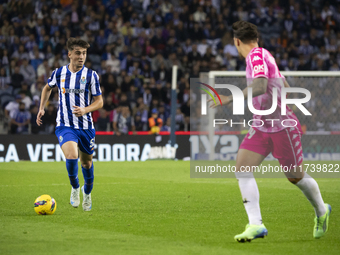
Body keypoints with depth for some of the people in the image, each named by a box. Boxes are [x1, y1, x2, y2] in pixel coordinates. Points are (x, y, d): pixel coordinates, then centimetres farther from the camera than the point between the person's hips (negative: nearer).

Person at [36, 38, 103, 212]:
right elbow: (48, 88, 21)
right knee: (71, 156, -24)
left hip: (85, 126, 1)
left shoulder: (91, 75, -5)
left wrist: (85, 110, -20)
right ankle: (75, 188, 3)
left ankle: (87, 193, 40)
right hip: (65, 125, -1)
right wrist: (42, 108, 13)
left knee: (86, 161, 13)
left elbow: (99, 101, -2)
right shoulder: (59, 73, -1)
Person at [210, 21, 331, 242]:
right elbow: (285, 87, 21)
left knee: (296, 176, 6)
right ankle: (256, 224, -14)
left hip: (283, 126, -8)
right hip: (261, 127, 8)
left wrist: (230, 99, -34)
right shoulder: (262, 56, 11)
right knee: (242, 168, -9)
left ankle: (321, 211, 33)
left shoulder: (257, 55, -16)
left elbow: (260, 86, -32)